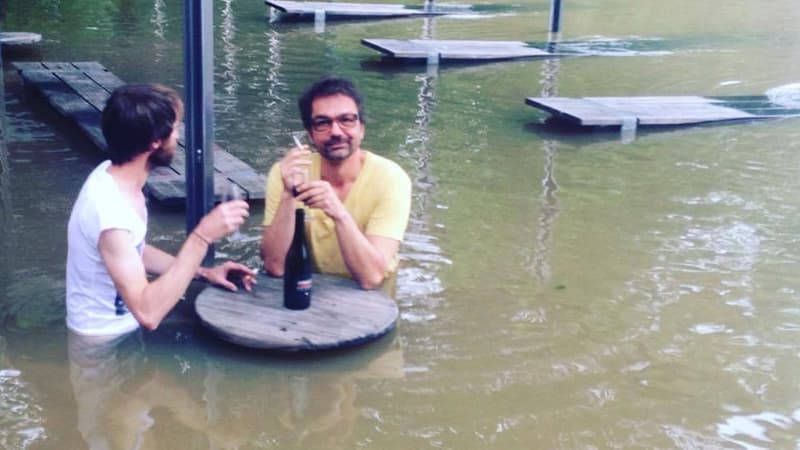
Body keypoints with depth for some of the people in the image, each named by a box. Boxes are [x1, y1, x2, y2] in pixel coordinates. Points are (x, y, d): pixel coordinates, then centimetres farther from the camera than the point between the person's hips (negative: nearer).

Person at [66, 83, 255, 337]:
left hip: (124, 327, 8)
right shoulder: (109, 209, -29)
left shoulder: (116, 176, -3)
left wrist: (203, 272, 3)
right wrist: (203, 237, -33)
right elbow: (148, 313, -34)